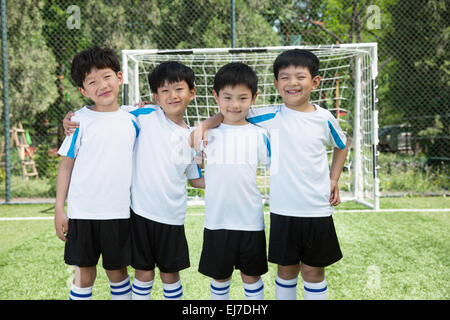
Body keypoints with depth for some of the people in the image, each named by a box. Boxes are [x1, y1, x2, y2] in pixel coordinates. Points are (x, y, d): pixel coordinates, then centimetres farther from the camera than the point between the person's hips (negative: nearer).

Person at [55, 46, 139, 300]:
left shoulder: (131, 121, 3)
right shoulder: (81, 120, -4)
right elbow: (66, 164, -2)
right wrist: (59, 209, -3)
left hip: (119, 212, 2)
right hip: (82, 212, -2)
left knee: (118, 271, 13)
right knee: (84, 273, 8)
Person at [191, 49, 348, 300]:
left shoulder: (324, 118, 0)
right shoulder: (271, 117, -3)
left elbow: (342, 145, 19)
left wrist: (334, 179, 10)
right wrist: (204, 126, -12)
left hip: (317, 211, 0)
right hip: (283, 212, 0)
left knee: (313, 270, 11)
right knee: (286, 270, 13)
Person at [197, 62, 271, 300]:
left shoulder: (259, 135, 0)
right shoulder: (208, 133, 1)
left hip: (250, 219, 0)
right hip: (217, 219, 1)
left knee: (252, 275, 13)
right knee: (219, 275, 14)